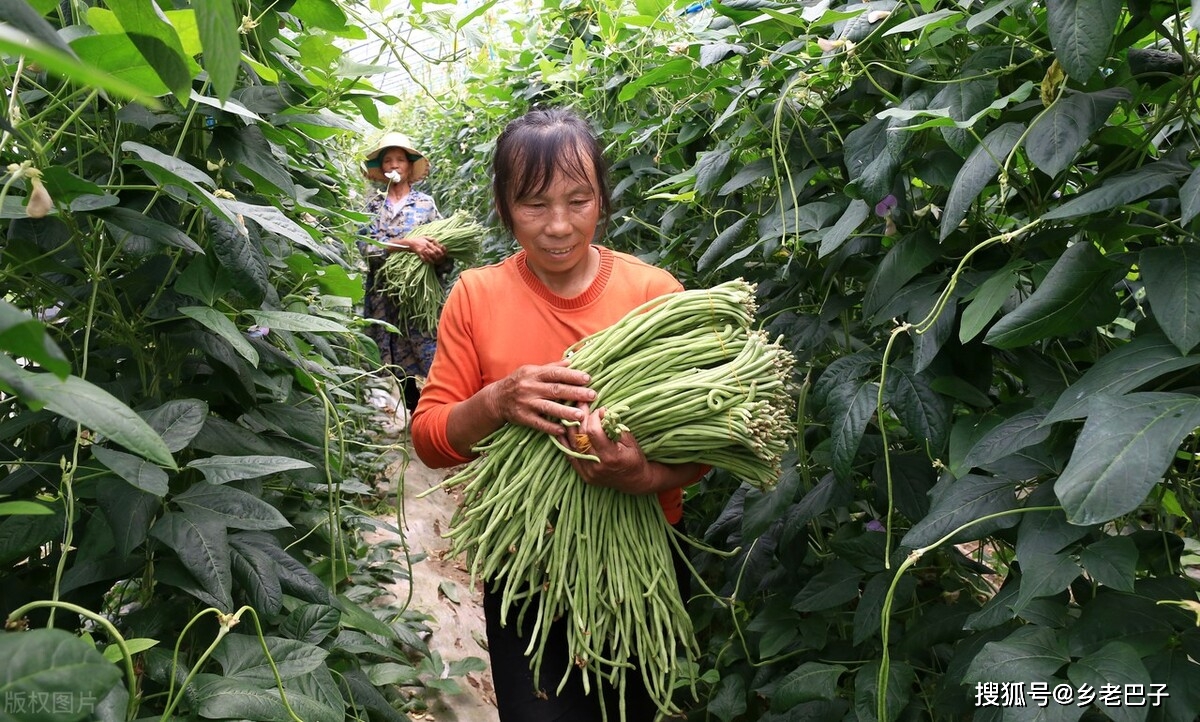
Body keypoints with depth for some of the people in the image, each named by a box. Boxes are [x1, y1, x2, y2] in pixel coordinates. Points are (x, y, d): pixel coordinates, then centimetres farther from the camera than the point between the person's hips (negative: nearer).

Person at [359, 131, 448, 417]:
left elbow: (441, 245, 4)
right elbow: (366, 245, -6)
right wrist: (408, 244, -20)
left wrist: (439, 255, -20)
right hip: (383, 295, 2)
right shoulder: (373, 203, 10)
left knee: (423, 358, -10)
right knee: (392, 363, 3)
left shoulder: (425, 202, 7)